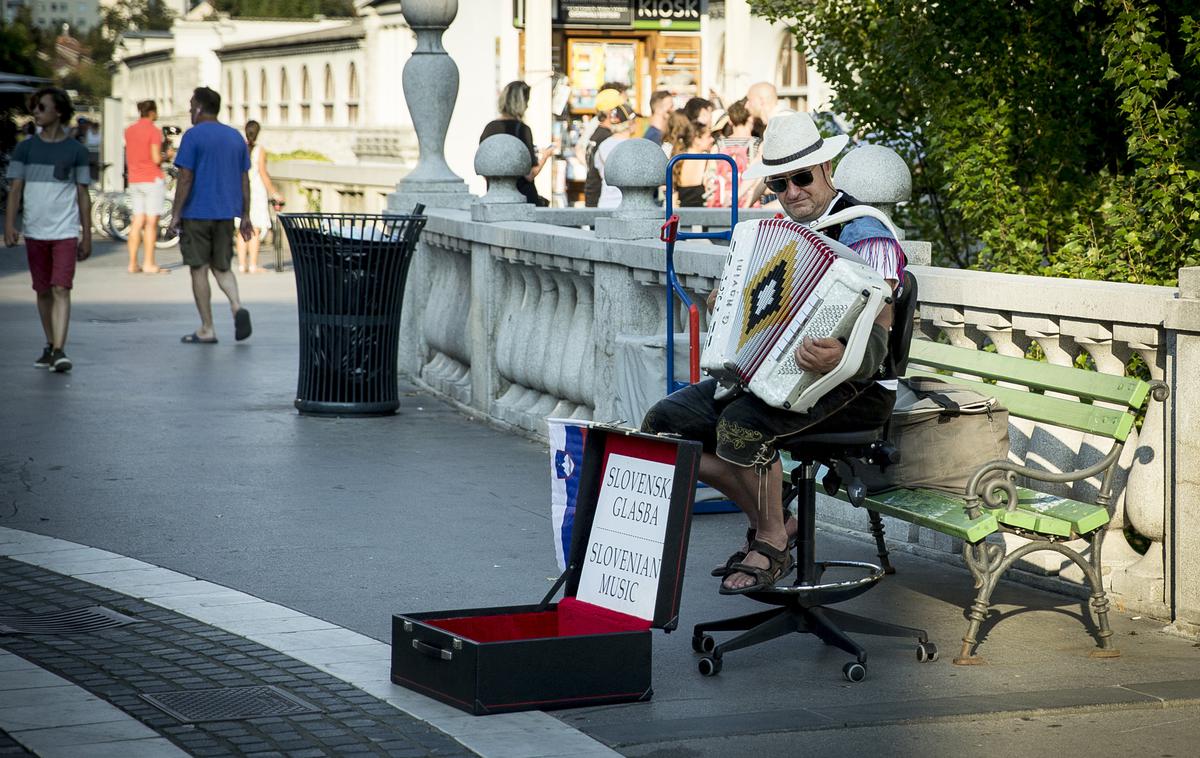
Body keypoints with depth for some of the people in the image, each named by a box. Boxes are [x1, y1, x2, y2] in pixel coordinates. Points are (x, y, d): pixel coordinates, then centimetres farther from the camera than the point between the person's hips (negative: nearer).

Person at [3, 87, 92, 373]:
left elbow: (83, 195, 5)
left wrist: (87, 236, 3)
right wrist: (9, 225, -9)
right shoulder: (25, 149, 6)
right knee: (43, 292, 11)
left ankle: (59, 351, -18)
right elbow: (15, 190, 4)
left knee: (61, 290, -12)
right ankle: (50, 346, 23)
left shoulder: (76, 151, 2)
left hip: (66, 232, -3)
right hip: (35, 232, 3)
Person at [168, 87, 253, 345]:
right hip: (226, 213, 5)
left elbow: (185, 179, -12)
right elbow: (245, 180, 11)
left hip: (197, 213, -5)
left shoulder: (193, 136, -8)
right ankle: (237, 306, -10)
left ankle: (207, 329, 4)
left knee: (199, 269, 2)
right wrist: (245, 216, 15)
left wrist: (176, 214, -8)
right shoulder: (236, 137, 10)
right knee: (221, 266, 16)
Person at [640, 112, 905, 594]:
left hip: (853, 389, -9)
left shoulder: (866, 236, -11)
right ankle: (767, 519, 5)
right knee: (663, 422, -5)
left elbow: (875, 337, -21)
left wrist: (839, 357, -43)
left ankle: (771, 545, -12)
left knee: (742, 422, -34)